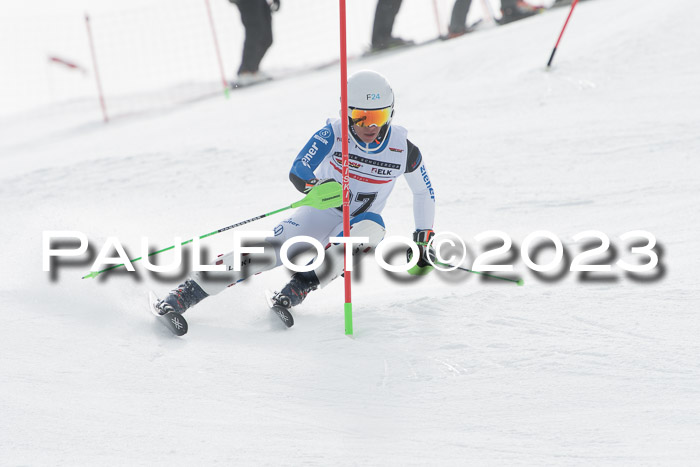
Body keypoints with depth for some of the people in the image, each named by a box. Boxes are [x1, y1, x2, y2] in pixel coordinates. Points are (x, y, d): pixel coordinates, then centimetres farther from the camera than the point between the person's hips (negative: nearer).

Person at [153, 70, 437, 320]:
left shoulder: (403, 149, -13)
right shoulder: (333, 135, -18)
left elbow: (425, 193, 4)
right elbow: (297, 174, -27)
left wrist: (423, 240, 4)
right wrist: (320, 186, -49)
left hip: (359, 224, 1)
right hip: (321, 214, -1)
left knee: (372, 230, -36)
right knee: (273, 250, -25)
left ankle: (302, 284, -29)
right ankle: (189, 291, -23)